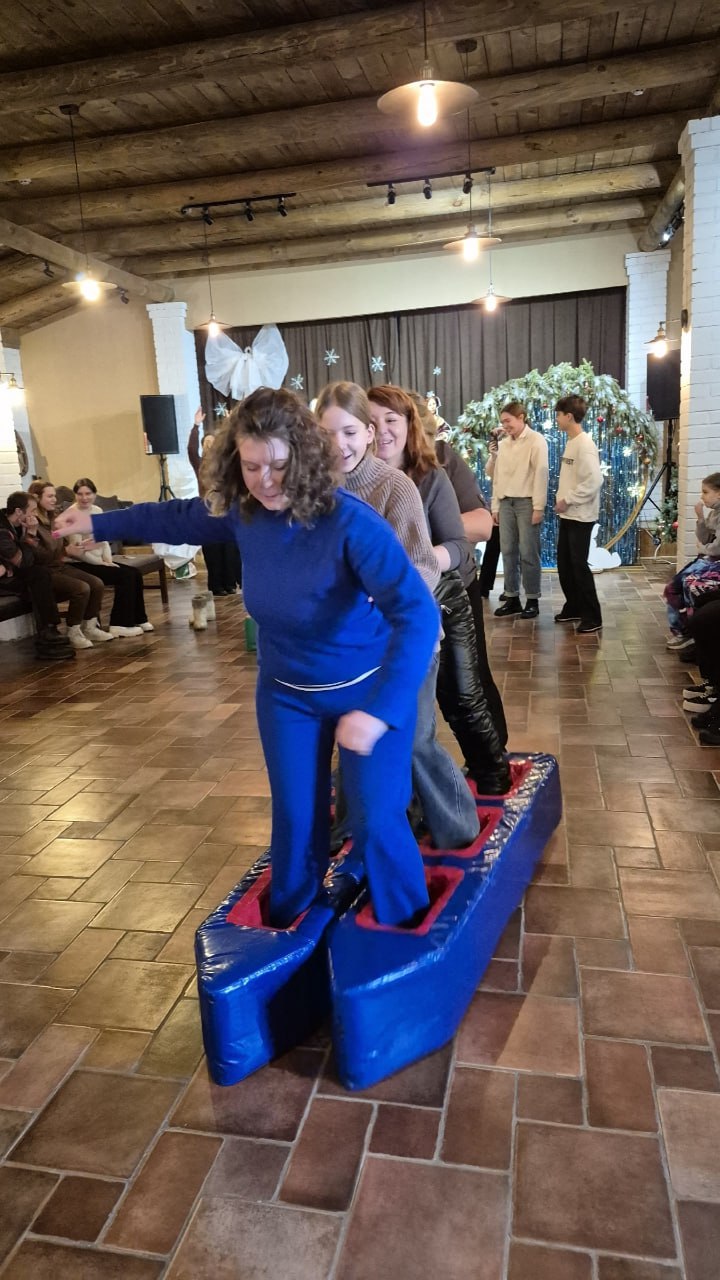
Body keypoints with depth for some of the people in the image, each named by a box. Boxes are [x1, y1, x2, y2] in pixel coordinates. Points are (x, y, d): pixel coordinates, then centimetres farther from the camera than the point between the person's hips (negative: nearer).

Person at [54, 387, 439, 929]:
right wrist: (97, 523, 20)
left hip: (367, 691, -5)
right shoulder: (242, 510, -12)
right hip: (286, 693, 5)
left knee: (376, 820, -3)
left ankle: (407, 932, 25)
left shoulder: (351, 524, -32)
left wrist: (378, 711, -46)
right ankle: (289, 927, 40)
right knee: (296, 817, 13)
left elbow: (418, 614, -39)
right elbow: (180, 517, 10)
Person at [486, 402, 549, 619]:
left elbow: (541, 473, -8)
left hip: (526, 502, -5)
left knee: (528, 553, -3)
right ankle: (512, 597, 12)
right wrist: (495, 506, 11)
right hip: (506, 502, 5)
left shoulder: (536, 440, -2)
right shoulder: (503, 444, 15)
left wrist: (538, 507, -13)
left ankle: (532, 600, 5)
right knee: (508, 551, 4)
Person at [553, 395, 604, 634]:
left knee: (579, 565, -5)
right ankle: (573, 608, 26)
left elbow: (594, 480, -23)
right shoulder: (570, 442, 12)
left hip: (580, 516, -9)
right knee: (564, 565, 13)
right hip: (567, 515, 9)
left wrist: (568, 500, -18)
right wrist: (561, 499, 5)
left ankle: (592, 617, 3)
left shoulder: (585, 444, -16)